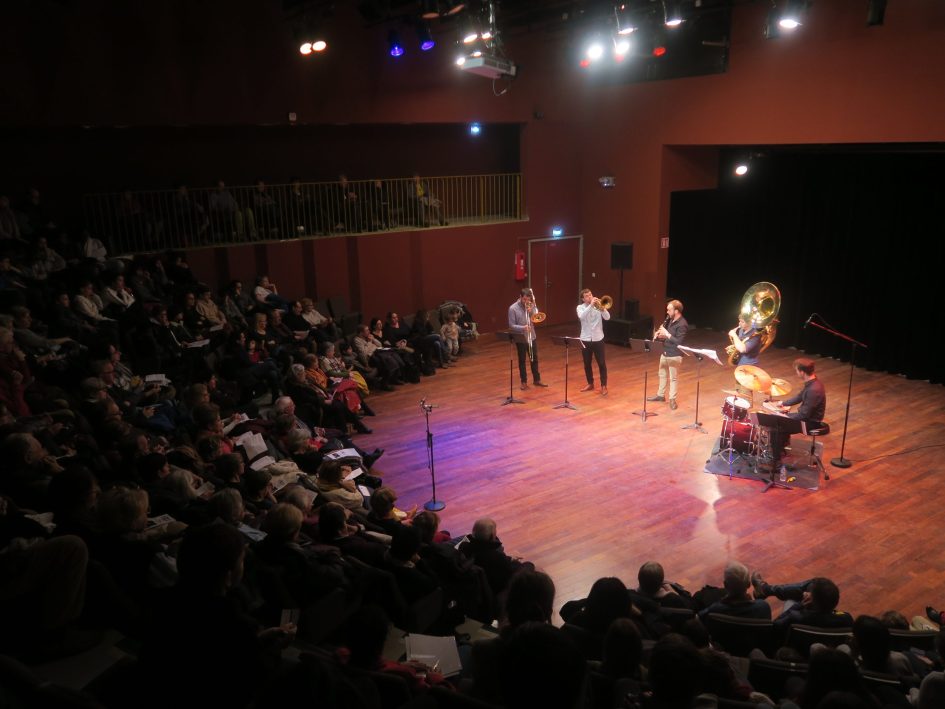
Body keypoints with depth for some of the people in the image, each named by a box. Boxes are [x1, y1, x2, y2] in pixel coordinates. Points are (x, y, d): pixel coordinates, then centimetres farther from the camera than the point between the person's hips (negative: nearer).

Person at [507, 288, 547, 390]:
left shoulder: (531, 305, 1)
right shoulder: (513, 308, -12)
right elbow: (511, 325, -14)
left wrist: (532, 311, -19)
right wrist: (523, 328, -28)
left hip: (532, 337, 4)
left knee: (535, 359, 12)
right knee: (522, 360, 7)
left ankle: (537, 380, 25)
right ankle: (524, 382, 17)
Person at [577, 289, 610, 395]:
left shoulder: (598, 306, 0)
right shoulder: (580, 307, 0)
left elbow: (607, 317, -12)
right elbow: (581, 316, -22)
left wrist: (601, 307, -27)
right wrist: (591, 305, -27)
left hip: (598, 338, -1)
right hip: (585, 339, 1)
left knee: (602, 363, 0)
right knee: (587, 363, 10)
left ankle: (603, 386, 8)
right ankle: (590, 384, 26)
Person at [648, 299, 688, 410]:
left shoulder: (682, 324, -21)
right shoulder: (670, 320, 5)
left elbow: (678, 342, -25)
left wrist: (666, 334, -25)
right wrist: (659, 335, -3)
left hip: (674, 355, -8)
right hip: (665, 352, 9)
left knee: (673, 378, 3)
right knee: (662, 375, 19)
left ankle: (672, 399, 15)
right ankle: (660, 395, 33)